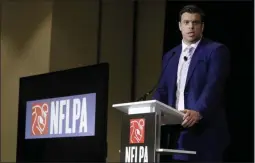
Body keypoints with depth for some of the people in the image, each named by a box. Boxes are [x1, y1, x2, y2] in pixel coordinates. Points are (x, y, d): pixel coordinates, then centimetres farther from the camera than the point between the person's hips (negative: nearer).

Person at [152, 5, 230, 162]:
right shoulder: (170, 56, 20)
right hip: (177, 132, 5)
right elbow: (163, 90, 14)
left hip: (205, 131, -5)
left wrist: (198, 112, -29)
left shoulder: (216, 50, 0)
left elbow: (214, 87, -13)